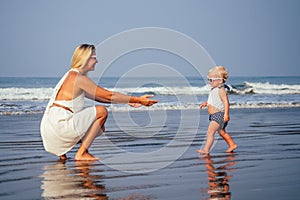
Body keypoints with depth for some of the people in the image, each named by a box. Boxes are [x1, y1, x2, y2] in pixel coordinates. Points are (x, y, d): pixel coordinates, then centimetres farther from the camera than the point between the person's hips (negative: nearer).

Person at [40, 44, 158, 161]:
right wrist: (138, 100, -8)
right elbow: (109, 96, -13)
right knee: (102, 112, -8)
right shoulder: (79, 78, -12)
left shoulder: (71, 76, 18)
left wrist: (128, 102, 17)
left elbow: (98, 97, 21)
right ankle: (81, 153, -7)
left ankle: (62, 151, 13)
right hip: (59, 125, -10)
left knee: (99, 127, 22)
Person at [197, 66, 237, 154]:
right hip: (214, 115, 11)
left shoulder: (221, 90, -18)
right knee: (222, 132, 23)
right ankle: (232, 145, 36)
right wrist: (206, 103, 17)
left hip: (219, 114, -11)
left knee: (210, 132, -19)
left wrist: (226, 114, -33)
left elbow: (226, 101, -26)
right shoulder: (214, 89, 14)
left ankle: (206, 149, -22)